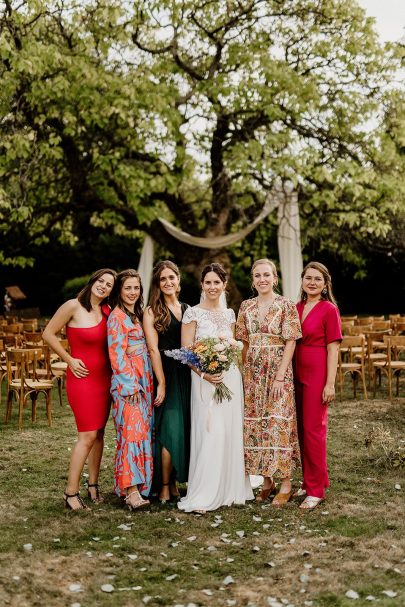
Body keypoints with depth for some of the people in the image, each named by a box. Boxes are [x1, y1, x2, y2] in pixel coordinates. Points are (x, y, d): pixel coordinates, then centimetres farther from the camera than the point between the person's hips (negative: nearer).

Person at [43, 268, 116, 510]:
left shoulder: (108, 311, 7)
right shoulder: (74, 306, -10)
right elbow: (48, 333, -5)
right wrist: (69, 359, -7)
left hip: (104, 376, 6)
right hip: (82, 376, -6)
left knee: (99, 433, 10)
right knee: (88, 435, -10)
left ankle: (93, 484, 23)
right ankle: (71, 493, -2)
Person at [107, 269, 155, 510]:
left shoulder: (138, 314, 17)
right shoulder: (117, 316, -8)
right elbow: (117, 353, -14)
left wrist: (146, 384, 15)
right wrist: (131, 384, -17)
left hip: (143, 380, 8)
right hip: (127, 381, -8)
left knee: (142, 431, 8)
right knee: (131, 431, -12)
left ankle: (134, 483, 15)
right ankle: (132, 490, -12)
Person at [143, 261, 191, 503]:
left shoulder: (187, 310, 13)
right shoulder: (152, 311, -2)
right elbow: (153, 348, -9)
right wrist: (161, 382, -15)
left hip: (186, 374, 5)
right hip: (166, 373, -5)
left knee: (186, 428, 7)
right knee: (171, 429, -8)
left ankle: (175, 482, 19)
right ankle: (164, 487, 3)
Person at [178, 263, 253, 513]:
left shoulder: (229, 314, 12)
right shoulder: (193, 313, -2)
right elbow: (186, 351, -7)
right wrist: (204, 374, -19)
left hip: (230, 378, 5)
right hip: (204, 380, -5)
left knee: (231, 432, 6)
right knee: (209, 434, -9)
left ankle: (229, 489, 18)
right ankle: (203, 496, -2)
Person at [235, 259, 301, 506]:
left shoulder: (286, 305, -4)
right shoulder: (246, 307, 9)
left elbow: (290, 342, -8)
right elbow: (245, 343, 13)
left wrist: (280, 375, -15)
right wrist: (243, 372, 6)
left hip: (278, 371, -5)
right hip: (253, 372, 5)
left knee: (279, 423, -6)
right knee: (255, 424, 6)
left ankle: (286, 484, 4)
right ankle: (267, 481, 18)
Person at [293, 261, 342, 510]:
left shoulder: (329, 309, -7)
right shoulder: (297, 308, 10)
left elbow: (333, 348, -10)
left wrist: (330, 384, -14)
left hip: (317, 375, -6)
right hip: (298, 375, 6)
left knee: (314, 429, -2)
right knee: (301, 429, 11)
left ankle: (317, 489, 7)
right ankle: (308, 483, 22)